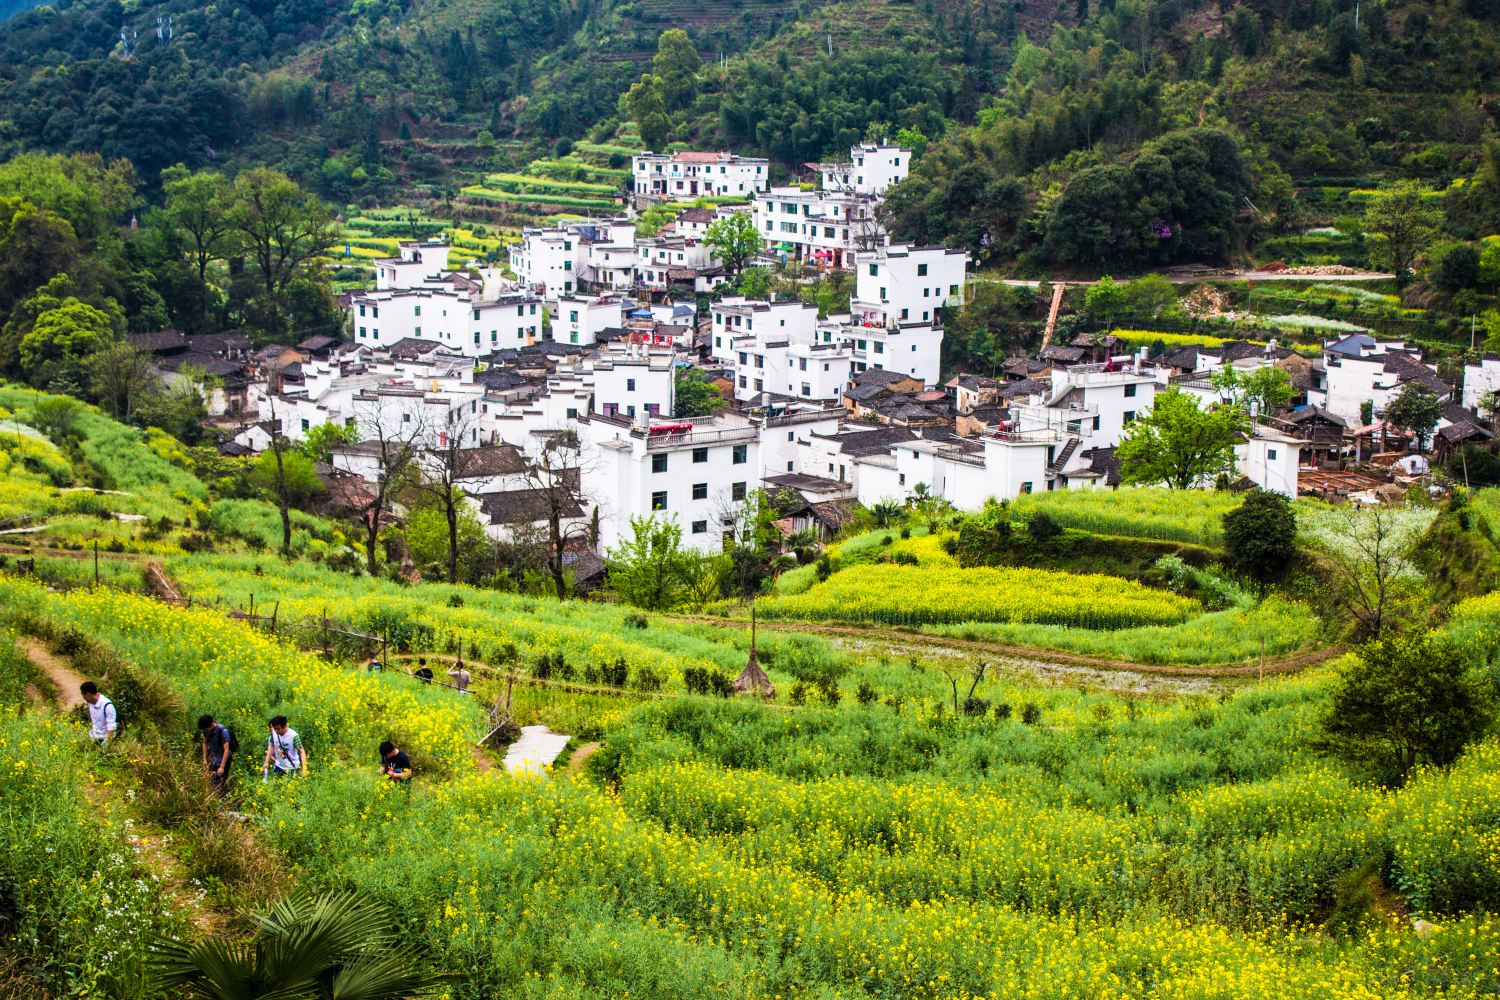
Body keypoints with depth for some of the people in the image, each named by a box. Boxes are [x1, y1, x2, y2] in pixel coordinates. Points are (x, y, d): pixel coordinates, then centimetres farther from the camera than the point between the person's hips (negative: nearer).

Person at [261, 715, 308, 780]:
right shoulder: (274, 733, -12)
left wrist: (304, 768, -34)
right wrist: (266, 762, 5)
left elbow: (301, 752, -24)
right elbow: (271, 746, 5)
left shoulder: (293, 736, -26)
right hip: (278, 766, 4)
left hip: (291, 768, -4)